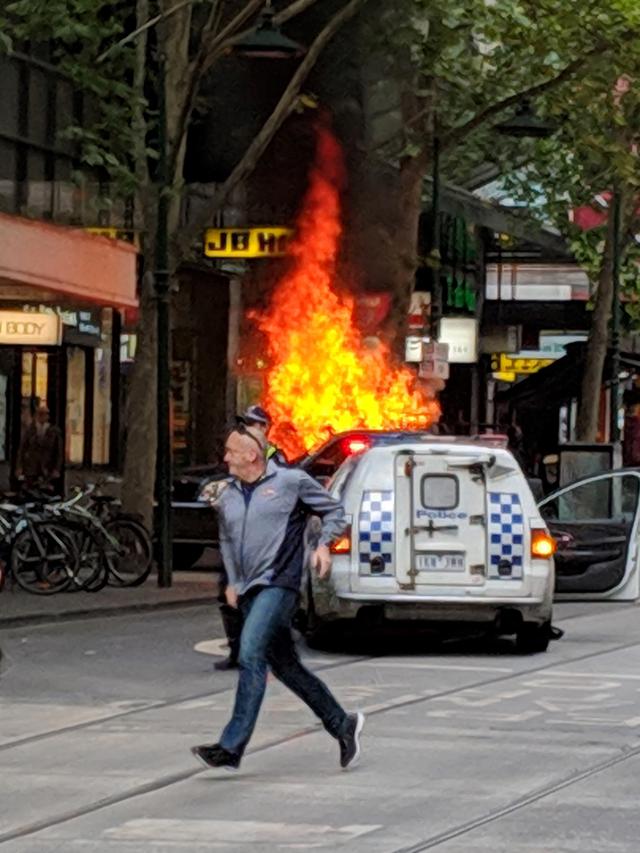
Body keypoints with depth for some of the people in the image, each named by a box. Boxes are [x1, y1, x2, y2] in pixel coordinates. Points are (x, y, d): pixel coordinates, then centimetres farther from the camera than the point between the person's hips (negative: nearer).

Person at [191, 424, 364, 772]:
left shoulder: (292, 482, -3)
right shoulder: (228, 497, 15)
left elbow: (334, 510, 6)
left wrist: (324, 544, -10)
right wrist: (233, 581, 19)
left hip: (278, 584, -8)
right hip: (249, 592, 8)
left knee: (251, 655, -20)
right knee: (285, 667, 11)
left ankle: (232, 747, -22)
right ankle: (342, 724, 26)